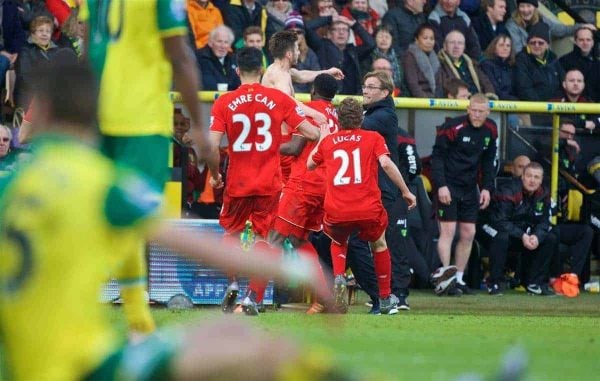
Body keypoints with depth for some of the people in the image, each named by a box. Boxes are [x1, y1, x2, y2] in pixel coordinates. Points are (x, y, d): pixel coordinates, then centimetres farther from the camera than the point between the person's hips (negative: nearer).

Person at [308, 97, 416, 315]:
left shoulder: (328, 141, 14)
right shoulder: (373, 138, 8)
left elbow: (310, 164, 29)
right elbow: (386, 163, -8)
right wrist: (406, 192, -3)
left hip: (335, 213, 1)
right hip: (368, 210, -1)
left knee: (338, 243, 33)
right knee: (379, 245, 28)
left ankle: (338, 278, 3)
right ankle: (386, 300, 29)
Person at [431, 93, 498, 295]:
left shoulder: (490, 130, 4)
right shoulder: (453, 127, -16)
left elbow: (488, 162, 15)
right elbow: (437, 156, -13)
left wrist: (486, 188, 8)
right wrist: (441, 185, -19)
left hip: (469, 188, 6)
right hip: (448, 186, -6)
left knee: (468, 233, 6)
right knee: (448, 229, -10)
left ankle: (459, 279, 14)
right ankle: (445, 276, -10)